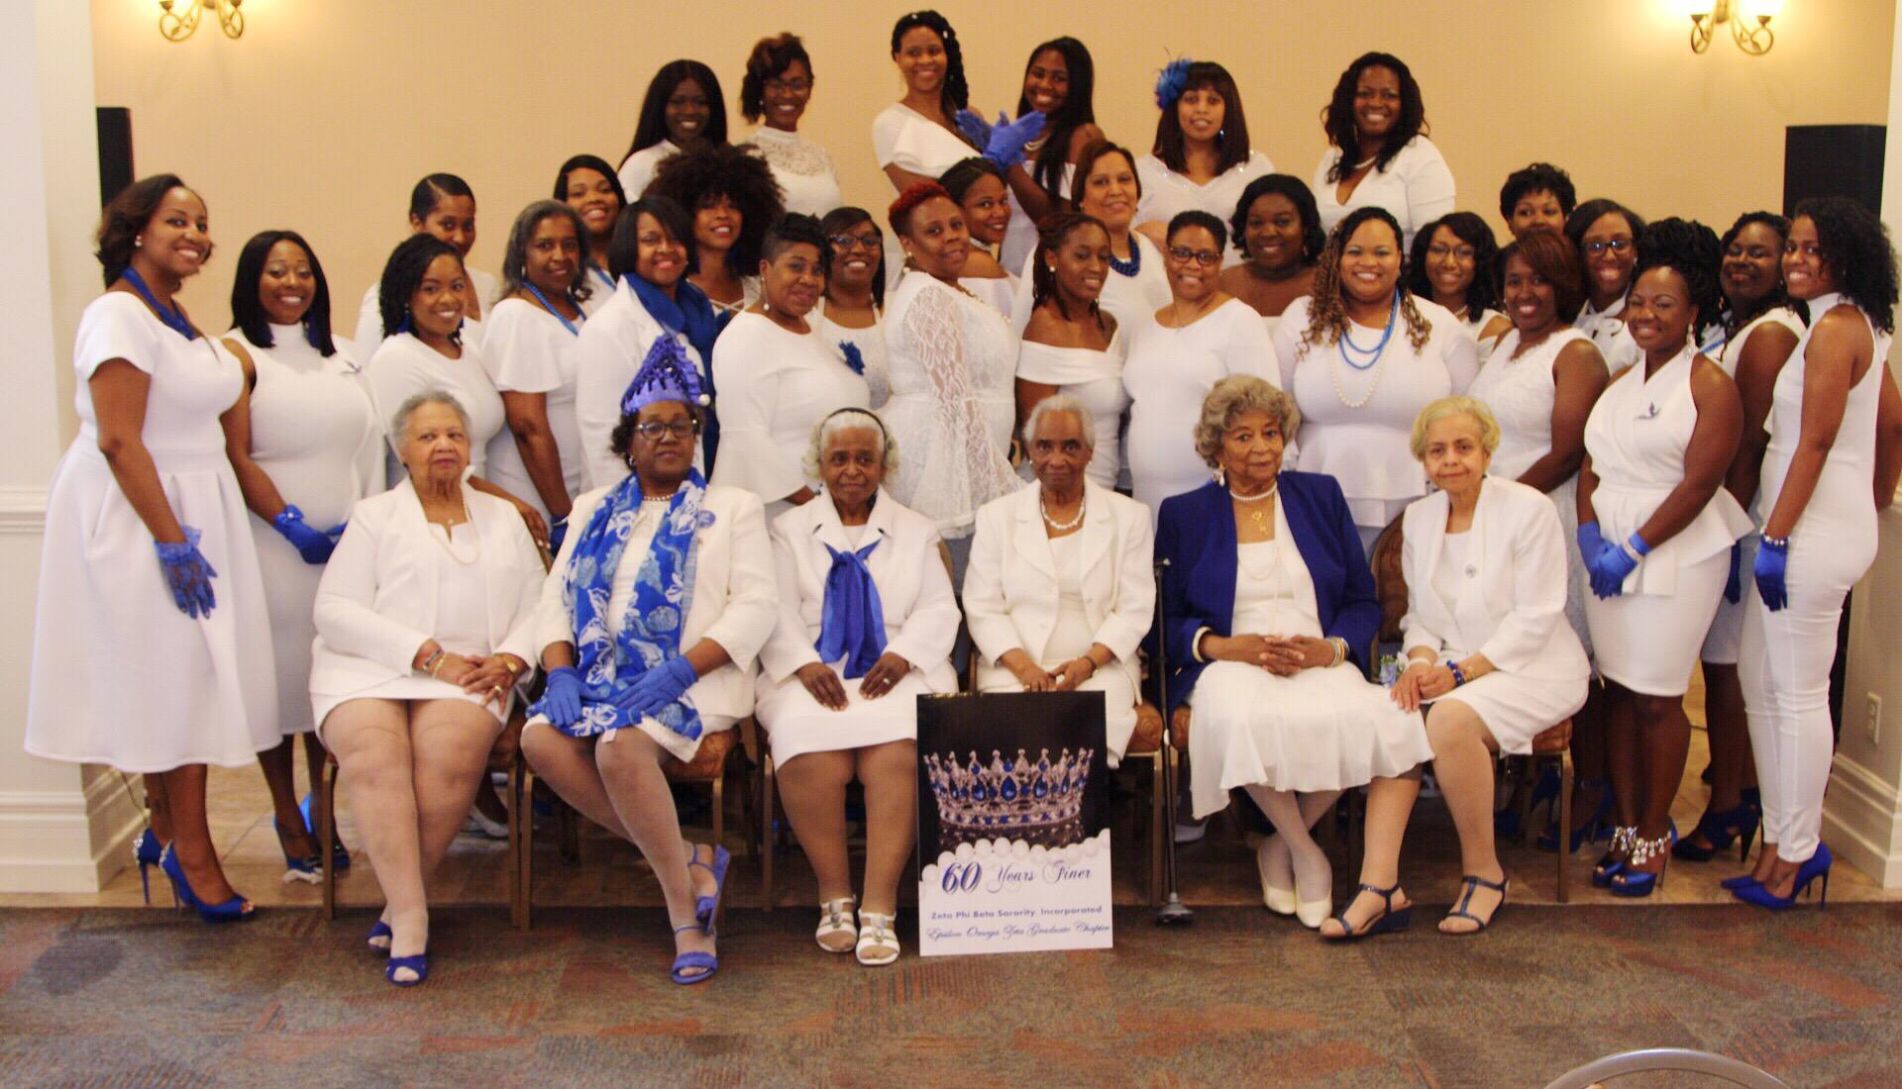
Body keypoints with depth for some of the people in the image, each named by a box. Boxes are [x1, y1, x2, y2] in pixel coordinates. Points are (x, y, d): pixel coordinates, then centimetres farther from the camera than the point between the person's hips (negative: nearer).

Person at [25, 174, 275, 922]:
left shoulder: (176, 317, 14)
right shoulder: (119, 316, -13)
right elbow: (118, 442, -19)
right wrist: (174, 542, -21)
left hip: (194, 511, 8)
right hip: (135, 518, -8)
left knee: (183, 676, 9)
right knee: (167, 674, -4)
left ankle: (170, 833, 19)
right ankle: (188, 848, 4)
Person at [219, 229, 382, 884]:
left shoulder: (339, 354, 16)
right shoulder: (236, 355, -1)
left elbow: (367, 445, 14)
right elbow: (235, 459, -9)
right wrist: (293, 526, -14)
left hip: (348, 543, 4)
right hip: (275, 543, -4)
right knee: (280, 676, -1)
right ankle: (288, 822, 10)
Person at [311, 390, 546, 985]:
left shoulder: (502, 517, 24)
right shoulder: (375, 515, 15)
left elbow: (537, 603, 16)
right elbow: (335, 610, 2)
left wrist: (512, 657, -6)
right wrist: (427, 654, -10)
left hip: (467, 676, 1)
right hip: (368, 670, -1)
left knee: (450, 751, -32)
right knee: (372, 753, -33)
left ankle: (399, 903, -18)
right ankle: (410, 915, -30)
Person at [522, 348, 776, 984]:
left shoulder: (732, 507, 10)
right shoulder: (595, 510, 22)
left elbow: (755, 607, -2)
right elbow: (555, 598, 14)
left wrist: (681, 670, -16)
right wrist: (561, 671, -6)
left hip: (693, 678, -4)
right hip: (600, 672, 5)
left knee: (621, 743, -33)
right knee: (541, 739, -26)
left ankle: (685, 911, -19)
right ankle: (687, 861, -15)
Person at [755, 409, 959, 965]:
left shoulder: (915, 530, 22)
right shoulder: (790, 530, 19)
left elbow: (938, 608, 10)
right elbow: (777, 612, 7)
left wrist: (901, 655, -10)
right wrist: (805, 664, -12)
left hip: (894, 676, 0)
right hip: (813, 676, 0)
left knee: (896, 753, -32)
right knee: (811, 757, -32)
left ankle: (879, 908, -28)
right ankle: (833, 896, -16)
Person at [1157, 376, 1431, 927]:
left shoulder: (1322, 496, 16)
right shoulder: (1183, 514, 12)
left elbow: (1364, 601, 12)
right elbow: (1165, 618, 7)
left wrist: (1331, 648, -9)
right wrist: (1219, 645, -13)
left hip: (1322, 664, 1)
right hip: (1230, 667, -1)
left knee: (1356, 716, -35)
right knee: (1238, 720, -39)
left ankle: (1280, 846, -8)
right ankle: (1307, 853, -11)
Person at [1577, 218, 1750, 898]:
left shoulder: (1710, 384, -6)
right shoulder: (1619, 383, 14)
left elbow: (1698, 485, -13)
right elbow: (1591, 465, 12)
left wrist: (1634, 548, -15)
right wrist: (1589, 534, -5)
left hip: (1677, 553, -6)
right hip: (1610, 548, 6)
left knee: (1657, 697, -3)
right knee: (1618, 687, 7)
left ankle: (1655, 834, 10)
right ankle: (1626, 826, 16)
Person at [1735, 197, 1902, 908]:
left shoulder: (1834, 329, -14)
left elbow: (1815, 443, -18)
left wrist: (1775, 537, -18)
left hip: (1816, 530, -10)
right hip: (1842, 524, 10)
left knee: (1797, 692, -2)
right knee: (1761, 680, 13)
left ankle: (1795, 850, 8)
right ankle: (1784, 839, 20)